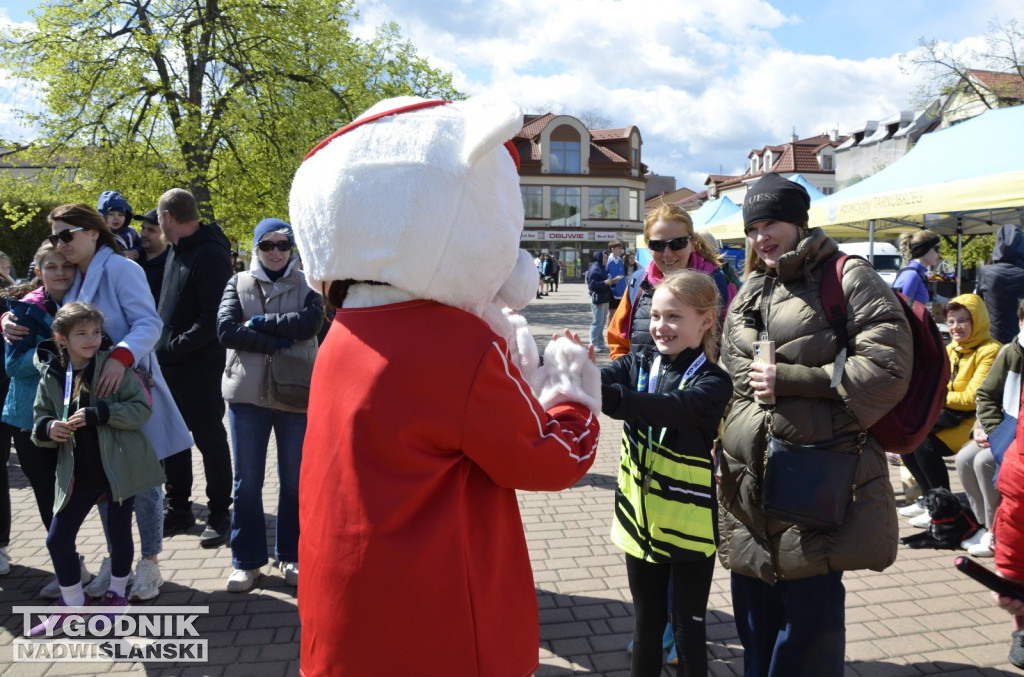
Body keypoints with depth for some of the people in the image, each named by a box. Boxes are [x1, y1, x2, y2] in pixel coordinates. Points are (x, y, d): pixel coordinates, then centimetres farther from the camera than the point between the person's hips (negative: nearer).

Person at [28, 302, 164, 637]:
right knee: (58, 539, 3)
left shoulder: (114, 367, -8)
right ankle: (72, 604, 25)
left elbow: (141, 408, -14)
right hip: (78, 471, 3)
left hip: (119, 466, -3)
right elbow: (39, 423, 9)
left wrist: (97, 413, -25)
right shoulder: (51, 376, 3)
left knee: (119, 532, 9)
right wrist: (48, 428, -15)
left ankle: (116, 594, 33)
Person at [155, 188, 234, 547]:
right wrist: (164, 346, 6)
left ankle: (220, 514, 16)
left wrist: (174, 347, -20)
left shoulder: (210, 255, -16)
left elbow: (213, 318, -22)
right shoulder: (176, 250, 11)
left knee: (209, 439, 3)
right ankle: (178, 508, 30)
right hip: (170, 364, 9)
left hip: (201, 366, -9)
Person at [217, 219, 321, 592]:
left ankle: (291, 555, 24)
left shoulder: (306, 285, 6)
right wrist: (277, 342, -13)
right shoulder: (238, 284, 8)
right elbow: (226, 329, -7)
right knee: (247, 482, 7)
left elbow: (310, 322, -14)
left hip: (296, 394, 0)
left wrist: (260, 322, -13)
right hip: (247, 394, 1)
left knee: (295, 481, 9)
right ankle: (246, 560, 20)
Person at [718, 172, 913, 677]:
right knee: (753, 610, 19)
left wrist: (788, 378, -16)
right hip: (747, 479, 7)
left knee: (809, 609, 4)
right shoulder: (750, 289, 15)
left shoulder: (847, 280, -6)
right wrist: (727, 437, 15)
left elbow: (887, 367, -15)